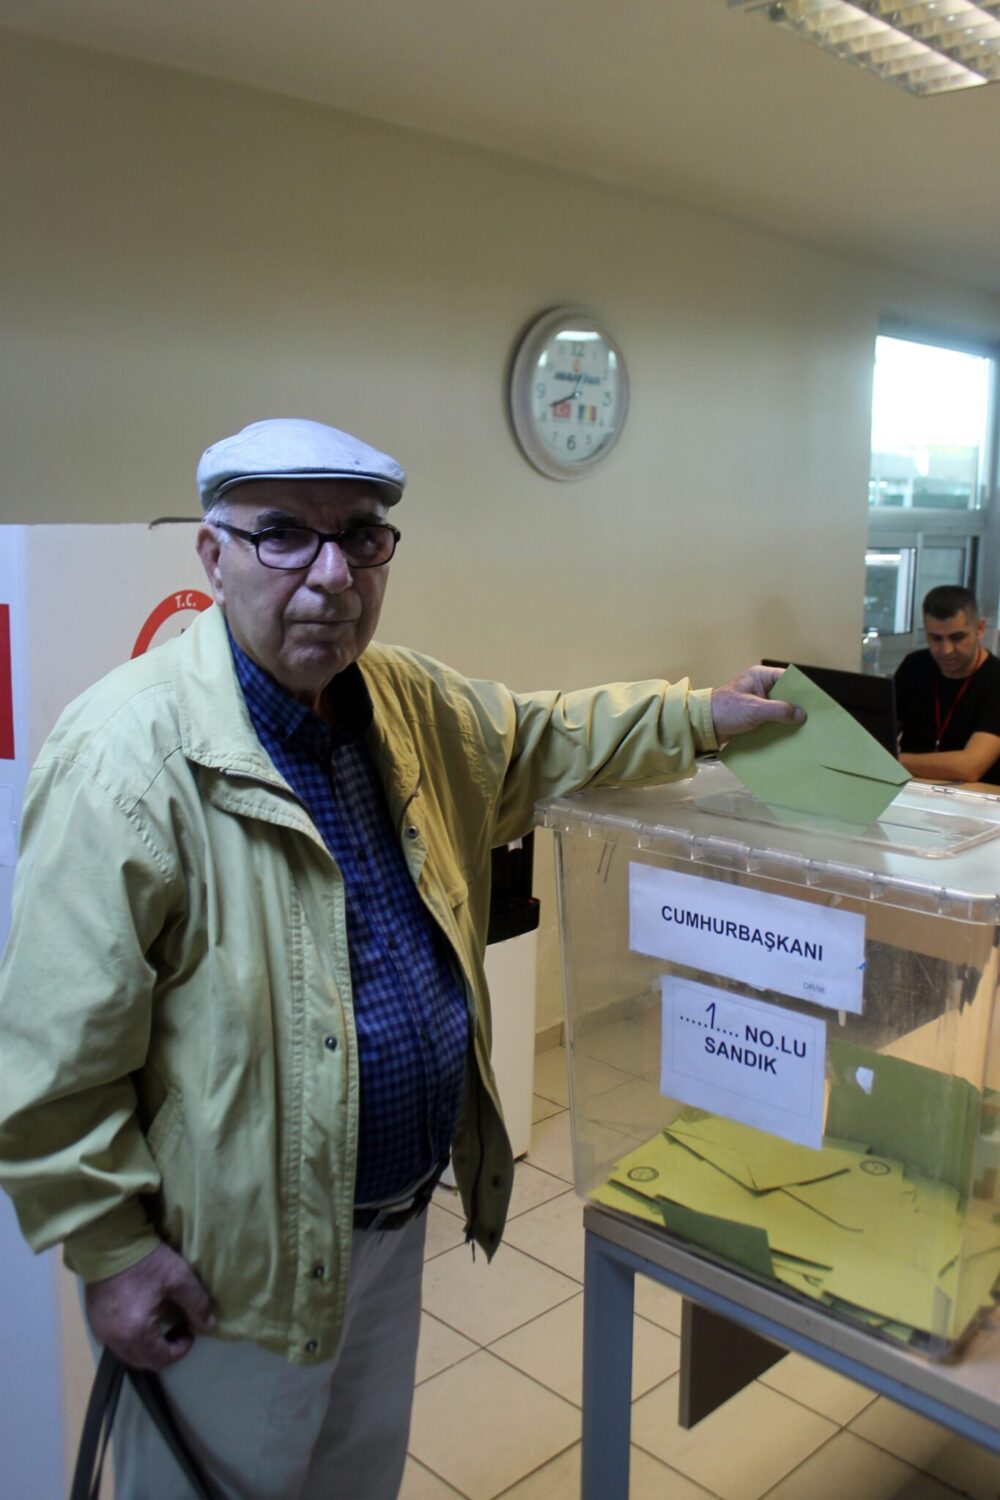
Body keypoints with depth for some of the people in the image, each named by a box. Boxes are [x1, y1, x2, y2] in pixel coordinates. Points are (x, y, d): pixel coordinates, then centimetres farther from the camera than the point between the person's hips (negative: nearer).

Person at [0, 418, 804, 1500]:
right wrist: (111, 1248, -18)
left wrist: (699, 717, 12)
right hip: (227, 1266, -6)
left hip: (396, 1213, 7)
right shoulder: (130, 753, -26)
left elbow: (539, 739, 17)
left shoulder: (410, 703, -1)